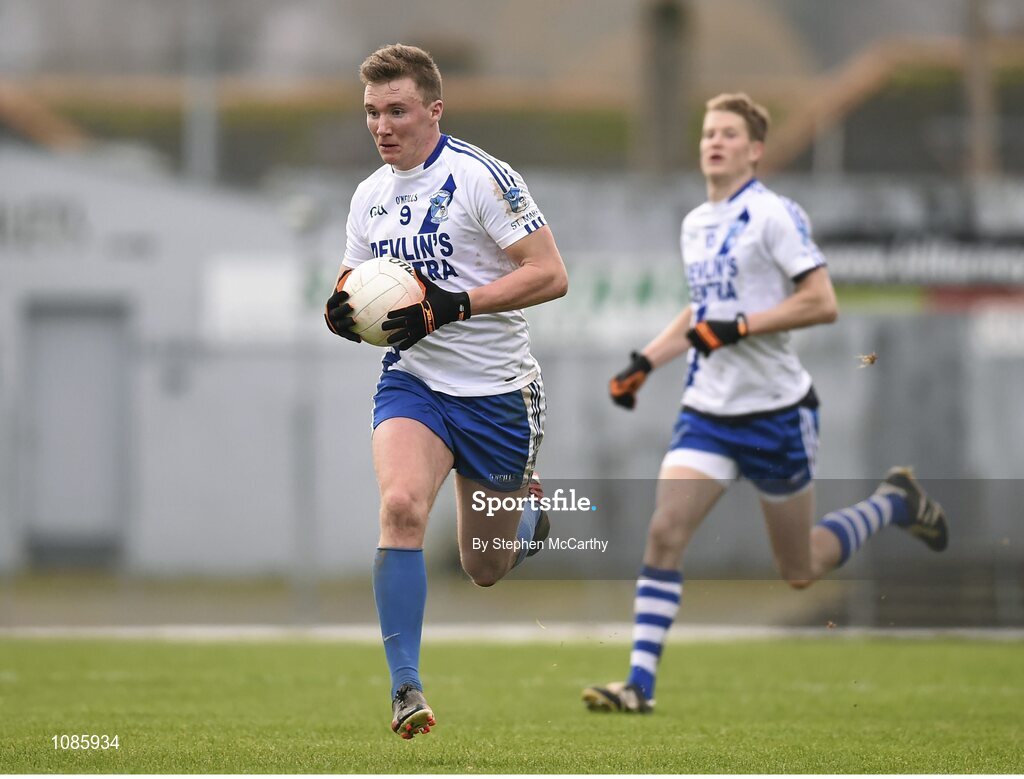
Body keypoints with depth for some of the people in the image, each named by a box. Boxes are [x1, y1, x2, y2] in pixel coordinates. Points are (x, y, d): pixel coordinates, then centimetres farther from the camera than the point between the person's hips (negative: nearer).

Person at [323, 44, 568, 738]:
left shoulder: (481, 177, -14)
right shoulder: (370, 196, 6)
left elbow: (550, 275, -17)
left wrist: (453, 305, -26)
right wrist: (344, 312, -6)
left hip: (496, 389, -3)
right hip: (413, 384, 3)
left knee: (486, 570, 8)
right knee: (401, 505, -26)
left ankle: (528, 512, 45)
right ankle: (406, 688, -24)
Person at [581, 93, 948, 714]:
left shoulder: (774, 215, -11)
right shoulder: (695, 225, 12)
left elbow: (822, 303, -18)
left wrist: (737, 328, -24)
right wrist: (645, 363, 15)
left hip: (776, 411, -6)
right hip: (708, 410, 6)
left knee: (801, 572, 6)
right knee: (665, 533, -14)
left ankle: (895, 503, 32)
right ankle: (640, 685, -14)